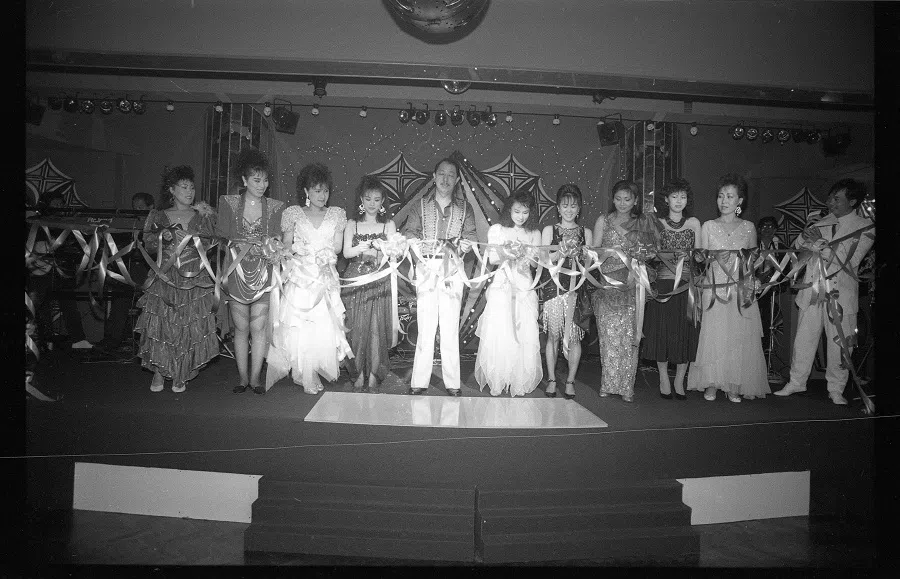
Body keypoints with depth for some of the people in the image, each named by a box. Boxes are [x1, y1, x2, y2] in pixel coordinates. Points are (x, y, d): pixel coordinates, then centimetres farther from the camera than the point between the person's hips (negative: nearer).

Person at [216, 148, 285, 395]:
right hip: (237, 271, 0)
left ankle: (255, 377, 10)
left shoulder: (275, 207, 5)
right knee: (241, 328, 5)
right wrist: (260, 240, -11)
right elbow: (223, 232, -2)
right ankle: (242, 377, 16)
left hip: (263, 272, 0)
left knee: (259, 328, -1)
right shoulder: (229, 203, 5)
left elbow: (276, 239, 2)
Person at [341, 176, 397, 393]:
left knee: (377, 327, -5)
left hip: (380, 282, -1)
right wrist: (361, 248, -19)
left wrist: (381, 247, -21)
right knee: (356, 328, -2)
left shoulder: (388, 225, 9)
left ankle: (373, 376, 3)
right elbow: (346, 252, 0)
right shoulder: (352, 224, 11)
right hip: (356, 281, 1)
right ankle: (359, 375, 7)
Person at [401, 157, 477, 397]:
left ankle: (452, 383, 5)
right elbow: (408, 231, 6)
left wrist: (464, 244, -13)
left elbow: (471, 236, 6)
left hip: (452, 270, 0)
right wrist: (415, 244, -12)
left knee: (451, 325, -1)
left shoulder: (464, 208, 12)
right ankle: (419, 381, 3)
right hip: (426, 267, 0)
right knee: (425, 325, -3)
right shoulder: (422, 205, 11)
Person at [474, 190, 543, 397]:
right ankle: (496, 382, 6)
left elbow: (535, 263, 5)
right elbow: (492, 258, 2)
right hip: (501, 287, -2)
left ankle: (520, 381, 8)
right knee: (498, 334, -5)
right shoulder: (497, 230, 5)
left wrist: (525, 253, -15)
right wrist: (506, 253, -15)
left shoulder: (534, 234, 10)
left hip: (525, 288, 2)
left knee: (525, 335, -3)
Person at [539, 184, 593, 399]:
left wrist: (579, 254, -12)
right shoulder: (549, 230, 9)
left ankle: (570, 381, 10)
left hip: (576, 287, 1)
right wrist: (562, 251, -15)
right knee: (553, 334, -1)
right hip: (553, 285, -1)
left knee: (574, 336, -1)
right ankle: (551, 380, 10)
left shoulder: (586, 233, 11)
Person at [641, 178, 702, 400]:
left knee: (686, 333, 1)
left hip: (687, 285, 1)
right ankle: (664, 380, 15)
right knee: (663, 331, 1)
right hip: (663, 284, -1)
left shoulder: (693, 223, 9)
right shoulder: (658, 224, 6)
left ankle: (679, 381, 13)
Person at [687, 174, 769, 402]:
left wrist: (750, 288, -1)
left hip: (741, 291, 1)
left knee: (740, 338, 0)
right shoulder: (708, 226, 5)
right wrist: (716, 260, -14)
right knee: (714, 336, -4)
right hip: (715, 289, -1)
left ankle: (734, 386, 9)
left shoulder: (748, 227, 8)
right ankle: (711, 385, 7)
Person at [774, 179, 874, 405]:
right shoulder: (822, 221, 12)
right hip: (812, 291, 3)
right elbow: (797, 245, 13)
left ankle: (836, 389, 18)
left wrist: (818, 243, -13)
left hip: (840, 295, -3)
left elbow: (848, 260, -13)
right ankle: (796, 382, 19)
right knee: (804, 339, 7)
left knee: (839, 344, 3)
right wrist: (808, 235, -8)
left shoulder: (865, 227, -2)